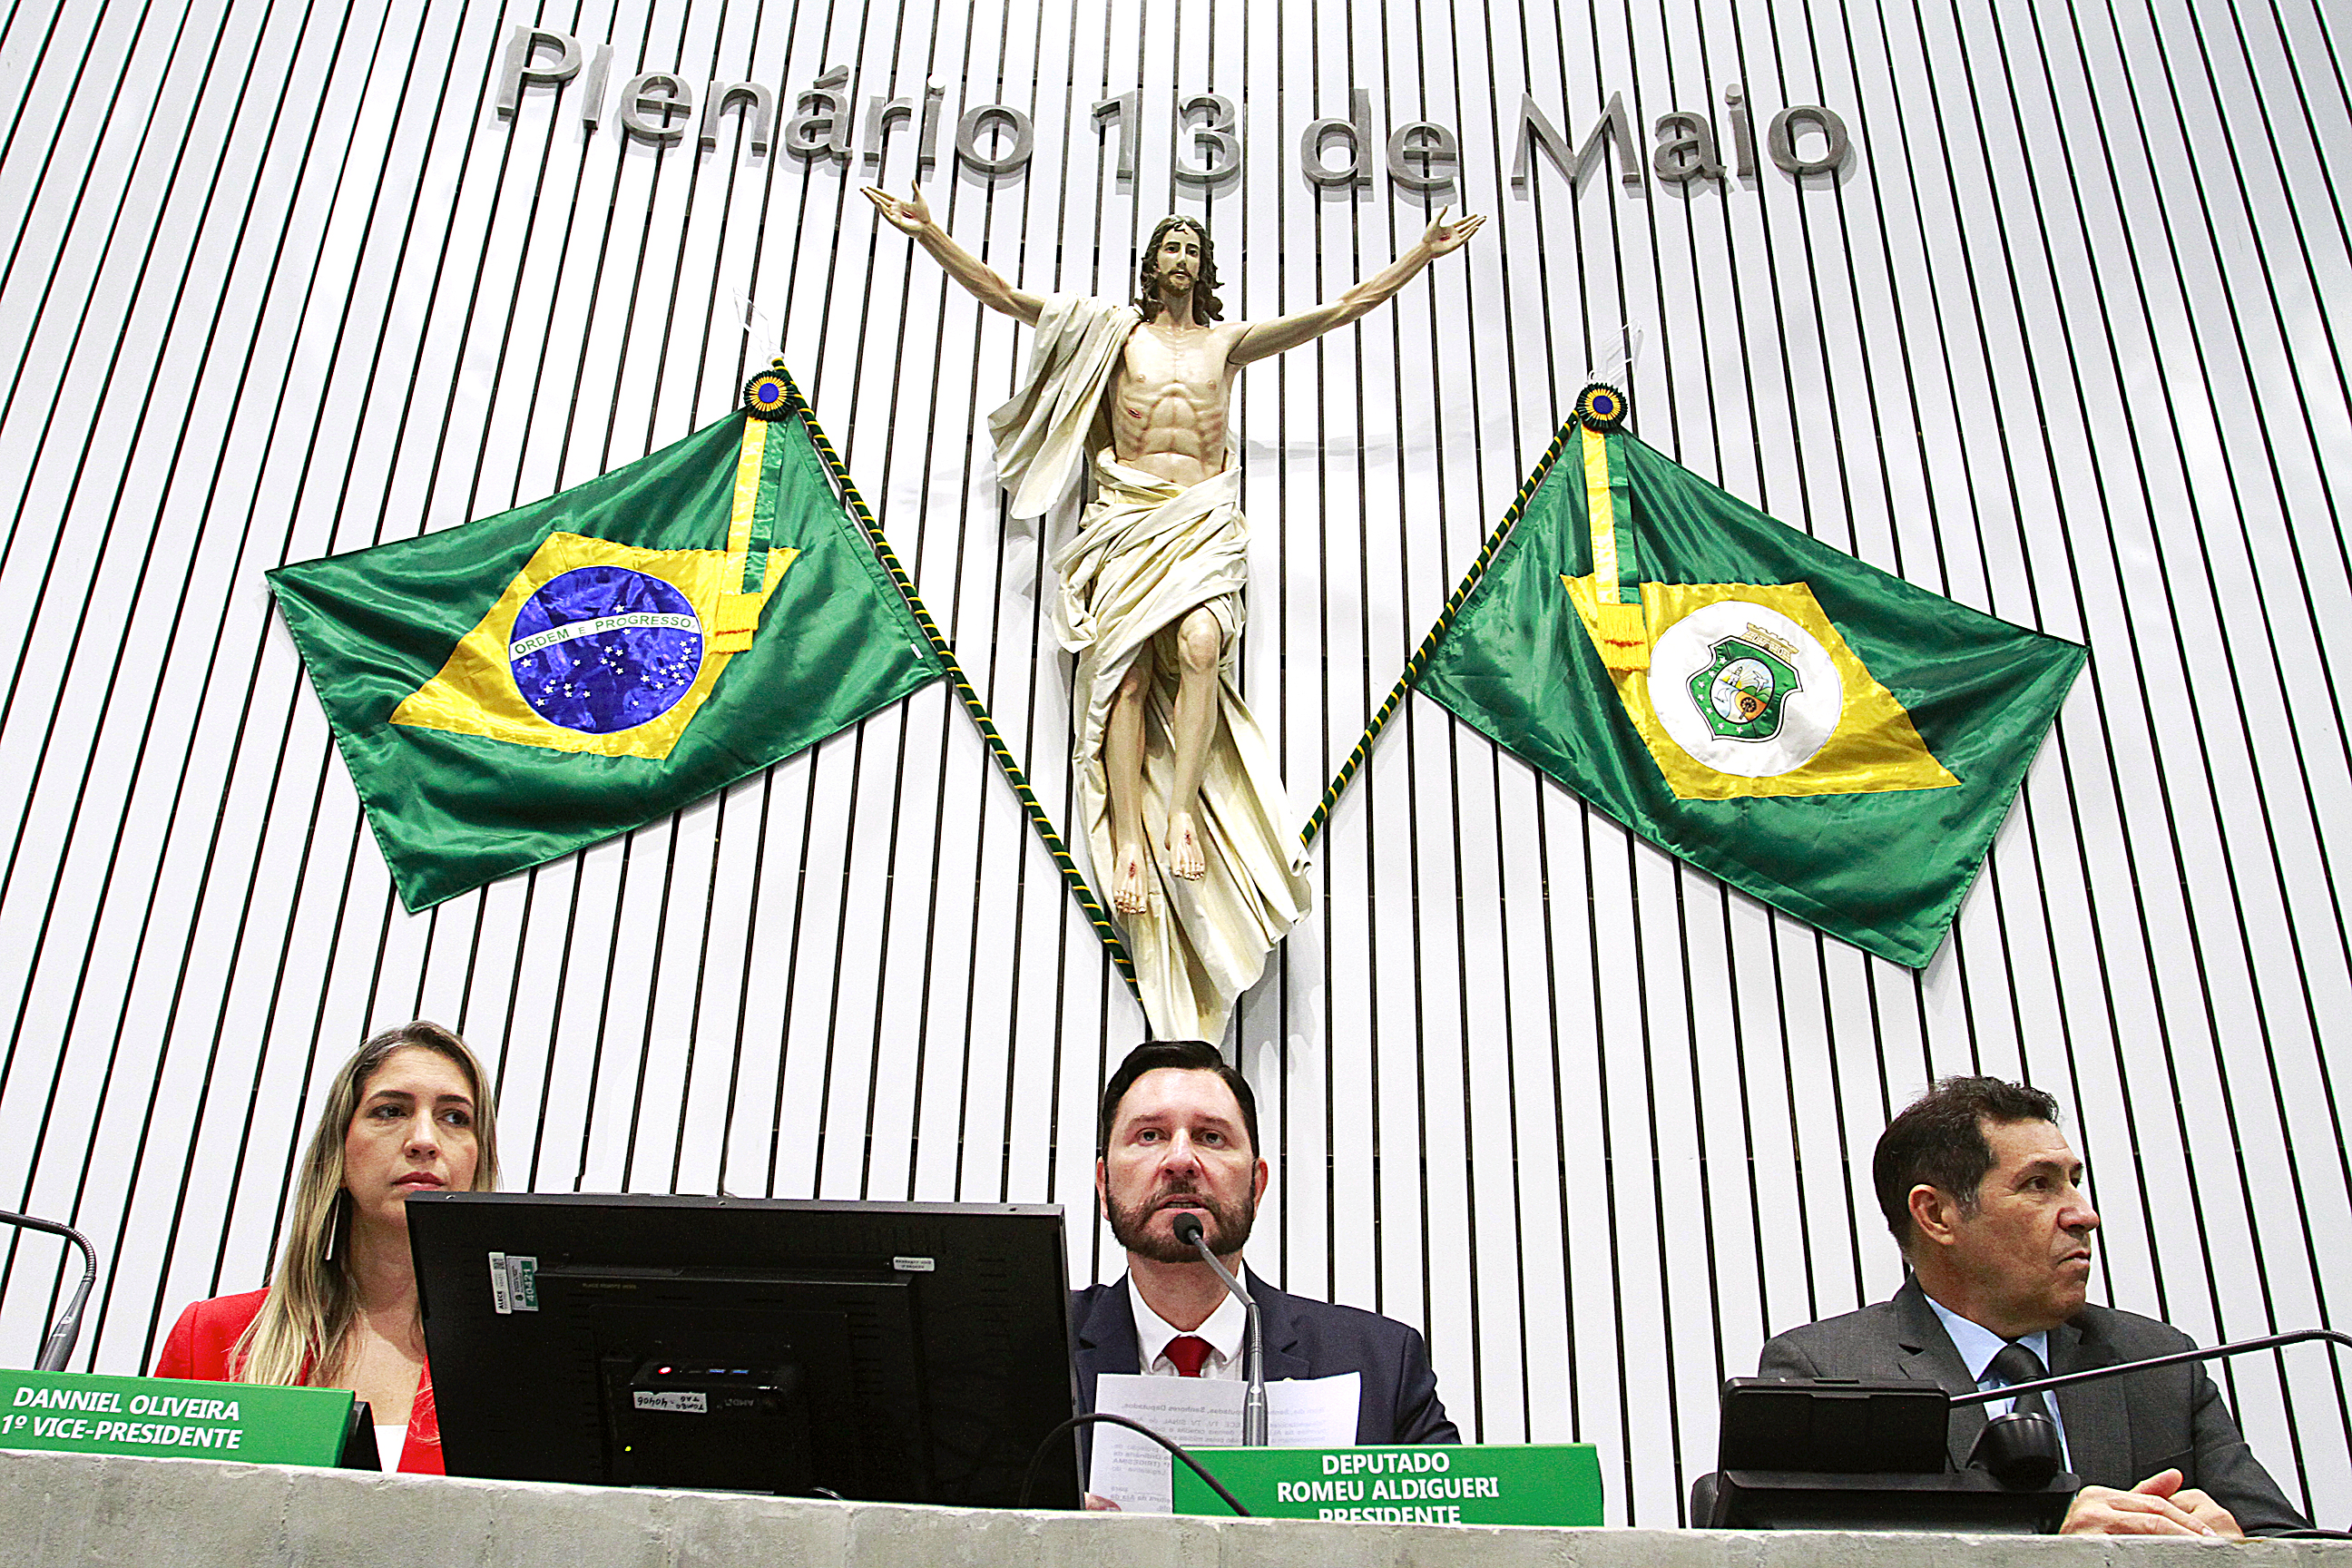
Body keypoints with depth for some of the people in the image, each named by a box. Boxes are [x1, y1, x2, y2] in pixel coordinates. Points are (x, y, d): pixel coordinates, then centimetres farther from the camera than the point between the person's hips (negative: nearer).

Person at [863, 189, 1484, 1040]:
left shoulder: (1229, 339, 21)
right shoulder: (1113, 330, 18)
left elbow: (1346, 305, 23)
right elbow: (1000, 293, 13)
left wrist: (1424, 252, 22)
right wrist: (930, 234, 5)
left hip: (1205, 521, 1)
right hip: (1129, 516, -1)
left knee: (1200, 645, -28)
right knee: (1129, 670, -17)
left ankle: (1182, 810, -27)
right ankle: (1129, 839, -22)